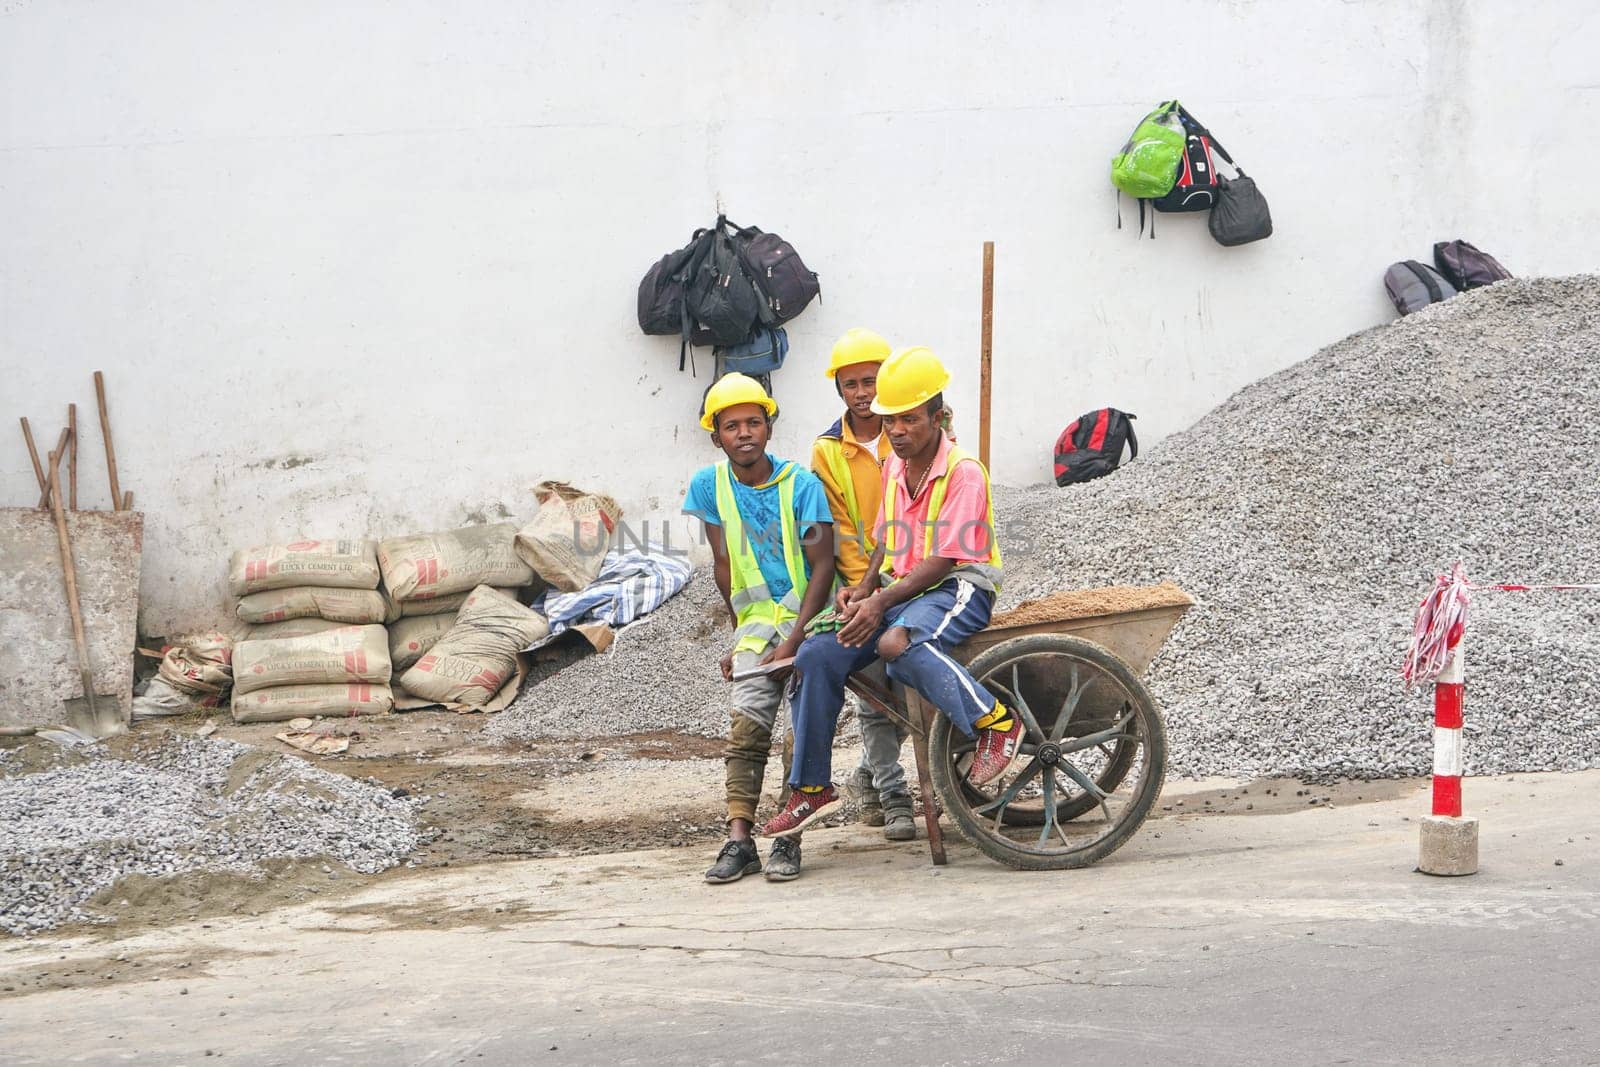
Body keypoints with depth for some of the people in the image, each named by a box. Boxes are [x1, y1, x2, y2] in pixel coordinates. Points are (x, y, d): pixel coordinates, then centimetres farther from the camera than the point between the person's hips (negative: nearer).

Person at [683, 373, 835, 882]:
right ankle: (739, 840, -20)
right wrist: (743, 630, 8)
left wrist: (792, 639, -18)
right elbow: (724, 564, 9)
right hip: (756, 618, 3)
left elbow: (822, 567, -10)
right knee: (748, 721, -16)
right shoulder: (709, 485, 3)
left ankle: (788, 840, -14)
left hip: (809, 615, -2)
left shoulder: (802, 485, -8)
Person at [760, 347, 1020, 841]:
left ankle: (997, 722, -26)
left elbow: (943, 559, -18)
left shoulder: (963, 472, -12)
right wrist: (863, 591, -2)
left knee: (898, 643, -40)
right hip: (900, 592, 8)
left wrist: (881, 602, -25)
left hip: (957, 589, -8)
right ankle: (811, 789, -2)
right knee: (816, 656, -11)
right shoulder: (893, 469, 13)